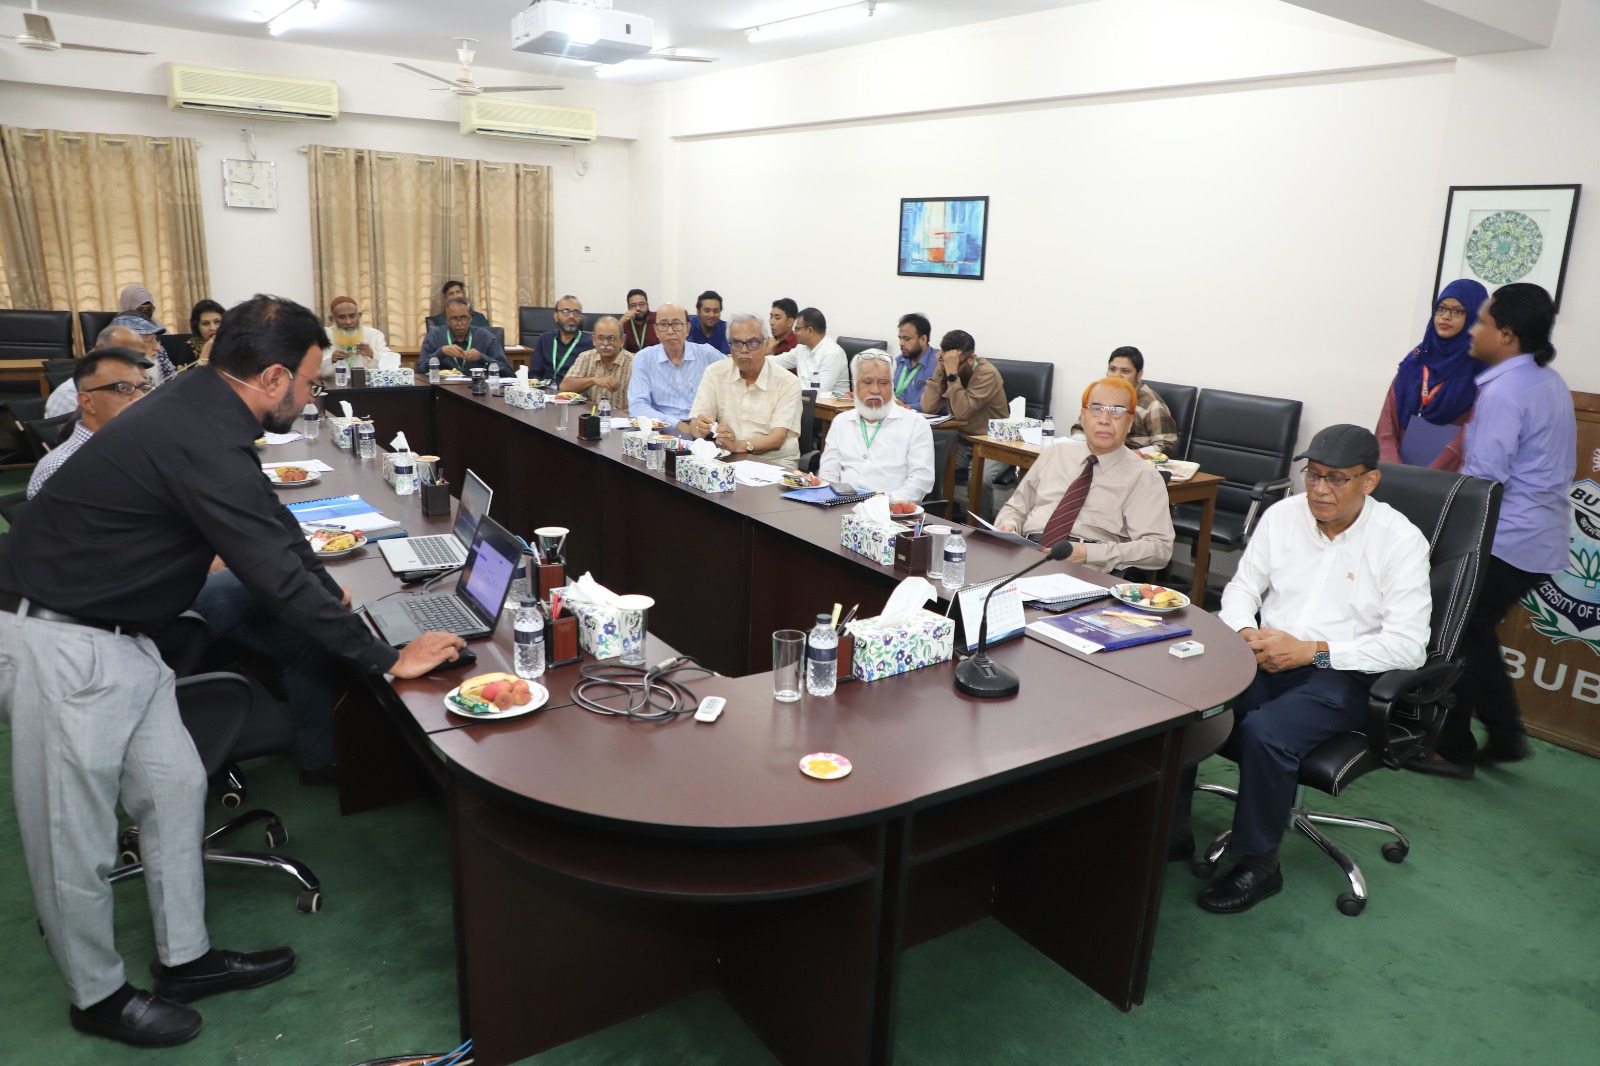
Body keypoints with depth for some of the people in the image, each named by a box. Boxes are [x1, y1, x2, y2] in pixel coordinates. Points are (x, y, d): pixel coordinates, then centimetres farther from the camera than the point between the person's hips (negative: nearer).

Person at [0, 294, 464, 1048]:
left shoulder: (199, 407, 3)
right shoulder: (203, 445, -28)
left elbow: (274, 531, 14)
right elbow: (281, 577, -26)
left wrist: (327, 589, 15)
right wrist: (386, 659, -17)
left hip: (114, 635, 10)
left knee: (174, 787, 14)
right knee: (77, 832, 7)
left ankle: (185, 959, 29)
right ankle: (98, 996, 26)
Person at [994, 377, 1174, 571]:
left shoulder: (1143, 476, 5)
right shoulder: (1055, 453, 19)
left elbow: (1159, 548, -4)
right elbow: (1016, 508, 25)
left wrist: (1089, 553, -16)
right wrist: (1008, 526, 0)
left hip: (1086, 572, -3)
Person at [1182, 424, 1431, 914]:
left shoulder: (1400, 541, -8)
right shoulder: (1283, 514, 5)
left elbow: (1408, 645, -13)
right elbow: (1242, 587, 12)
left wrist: (1311, 650, -20)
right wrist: (1246, 633, -11)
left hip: (1339, 675, -4)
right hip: (1264, 656, 4)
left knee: (1265, 732, -32)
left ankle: (1258, 863, -8)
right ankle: (1171, 827, -6)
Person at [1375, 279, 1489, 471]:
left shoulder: (1481, 372, -2)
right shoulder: (1415, 360, 9)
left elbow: (1470, 438, -8)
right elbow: (1387, 423, 4)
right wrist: (1393, 470, -10)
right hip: (1401, 469, 3)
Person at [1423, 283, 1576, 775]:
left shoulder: (1503, 392, -19)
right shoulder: (1550, 383, 12)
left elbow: (1482, 479, -22)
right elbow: (1560, 466, 19)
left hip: (1505, 541, -9)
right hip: (1542, 538, 9)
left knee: (1456, 638, 2)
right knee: (1475, 633, 19)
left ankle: (1452, 751, 11)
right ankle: (1505, 734, 24)